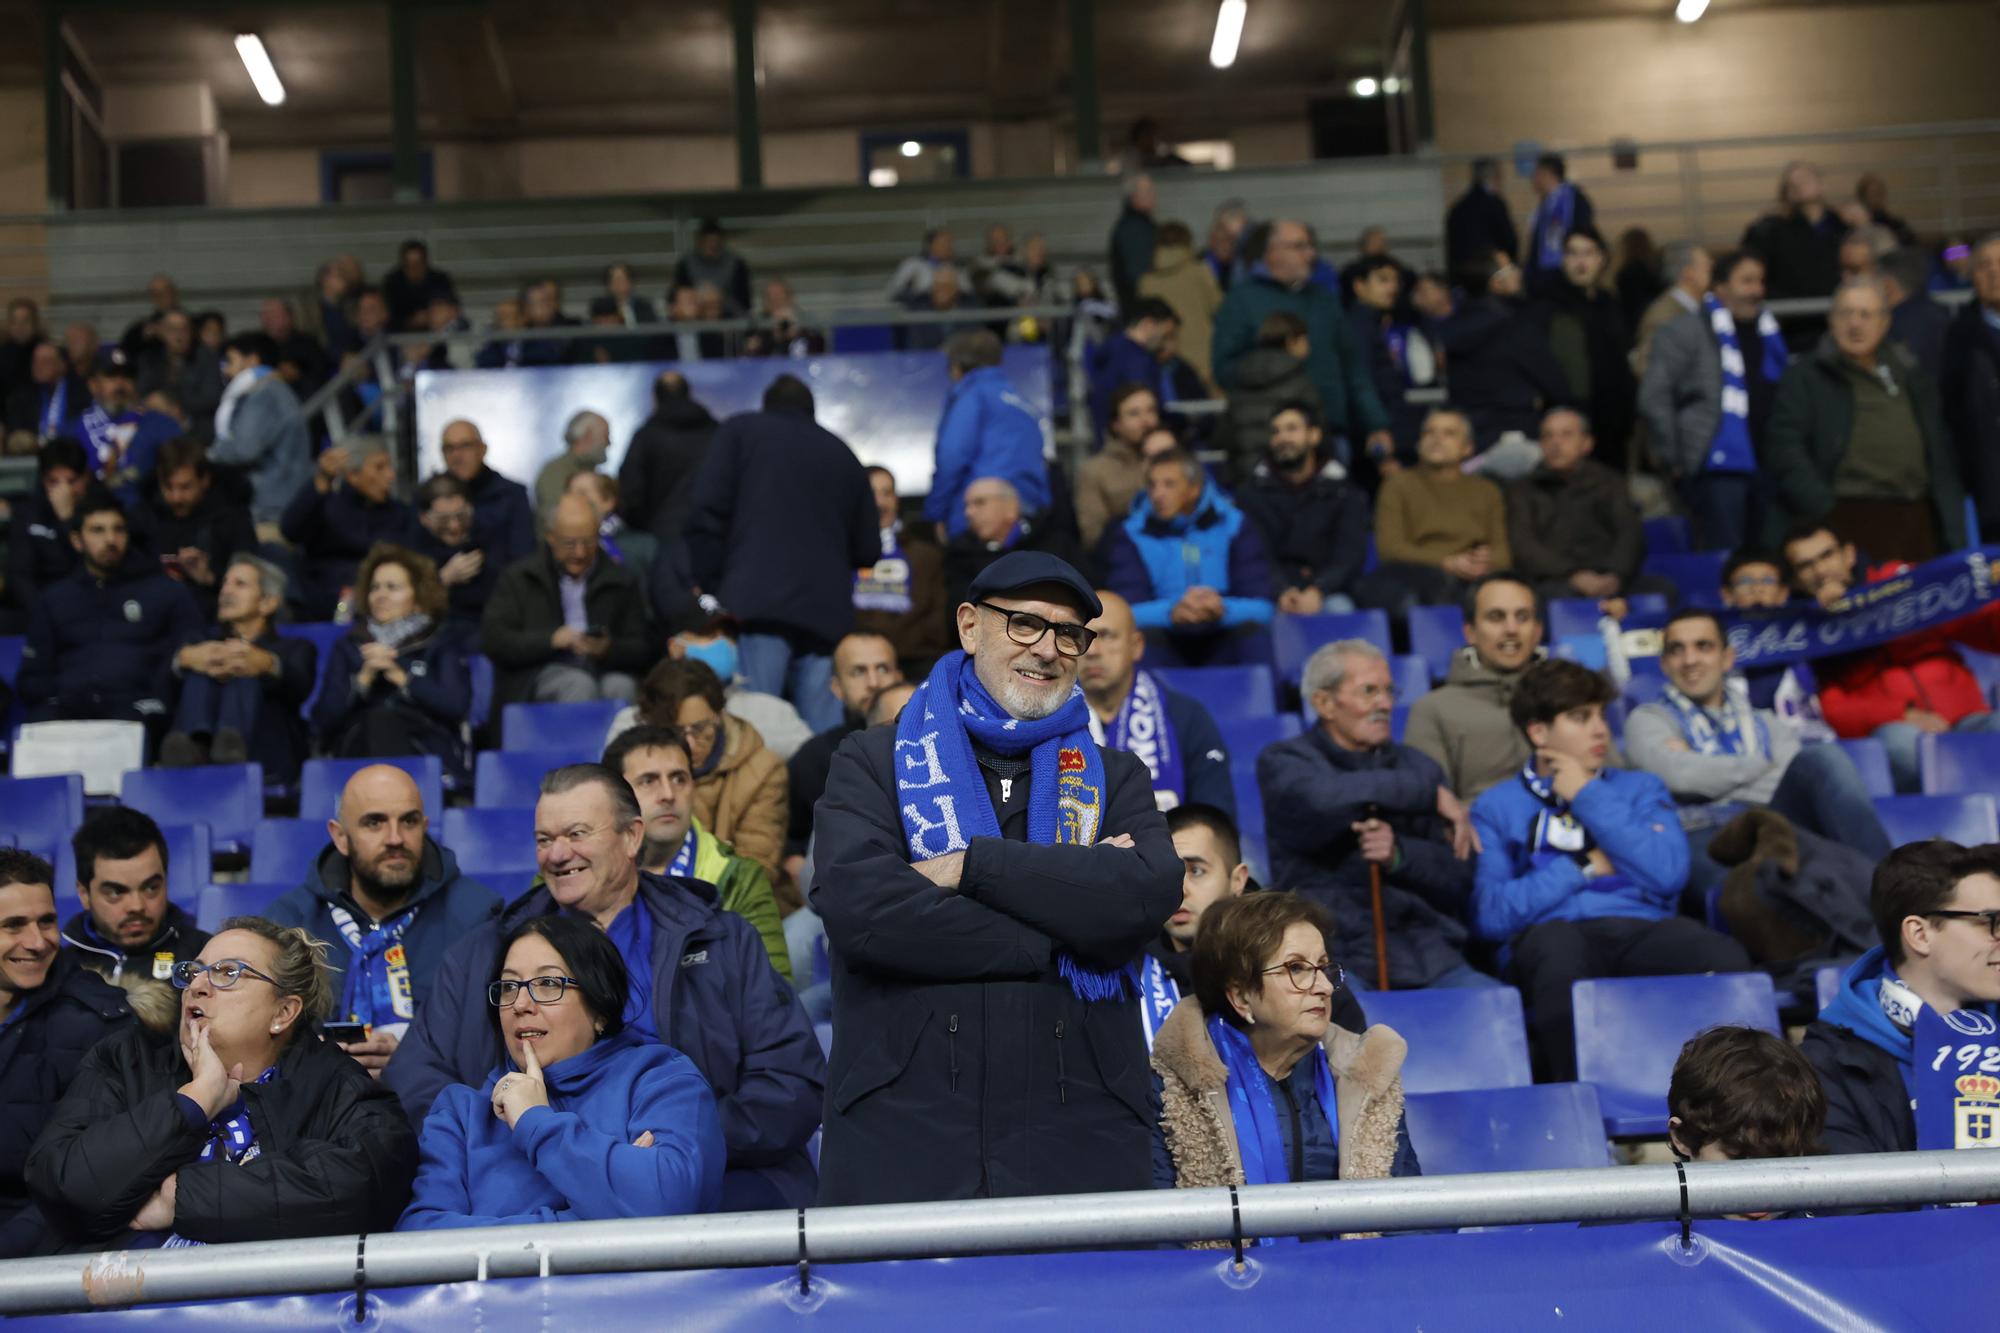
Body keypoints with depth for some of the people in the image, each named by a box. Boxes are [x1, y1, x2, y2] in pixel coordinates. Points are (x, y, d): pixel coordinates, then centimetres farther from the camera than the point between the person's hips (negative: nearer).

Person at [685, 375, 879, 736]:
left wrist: (710, 587, 5)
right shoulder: (843, 453, 23)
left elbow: (708, 515, 1)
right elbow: (868, 548, 23)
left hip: (756, 601, -3)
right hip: (828, 611, 4)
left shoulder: (740, 431, 13)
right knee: (824, 735, 2)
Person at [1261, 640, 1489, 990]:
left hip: (1428, 959, 4)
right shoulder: (1283, 762, 7)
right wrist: (1432, 794, -10)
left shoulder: (1419, 766, 19)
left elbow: (1459, 879, 10)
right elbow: (1324, 798, -18)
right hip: (1336, 957, -4)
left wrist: (1399, 853, -11)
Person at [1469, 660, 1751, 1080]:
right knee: (1556, 943, -41)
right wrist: (1583, 868, 5)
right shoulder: (1497, 806, 19)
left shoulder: (1640, 789, 26)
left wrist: (1588, 797, 8)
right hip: (1553, 936, -2)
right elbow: (1489, 914, 1)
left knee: (1726, 960, -34)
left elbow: (1669, 875, 4)